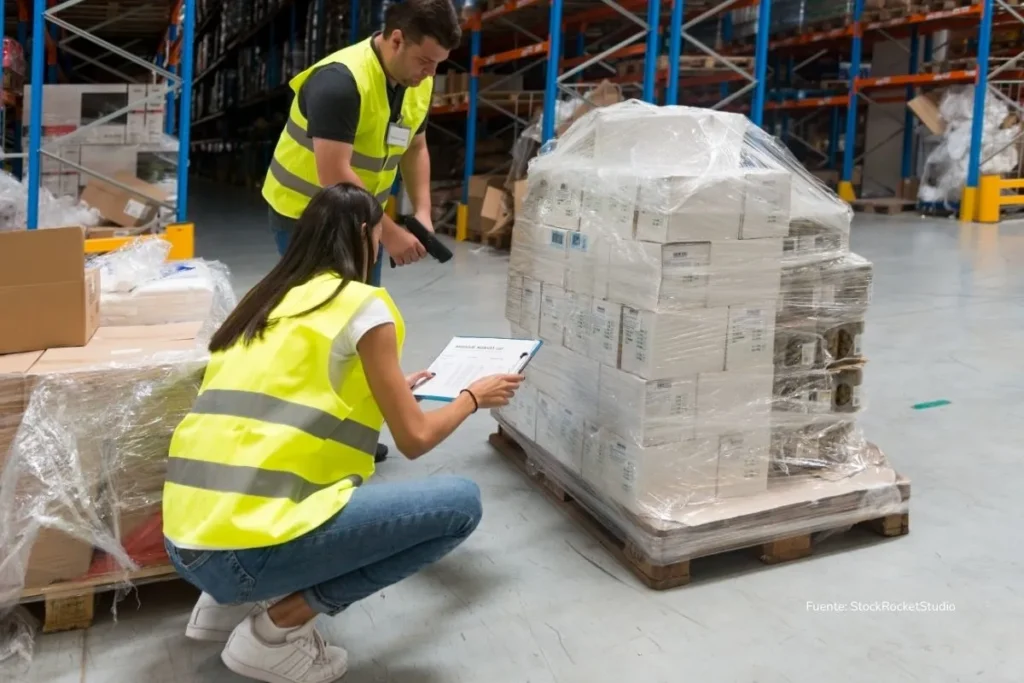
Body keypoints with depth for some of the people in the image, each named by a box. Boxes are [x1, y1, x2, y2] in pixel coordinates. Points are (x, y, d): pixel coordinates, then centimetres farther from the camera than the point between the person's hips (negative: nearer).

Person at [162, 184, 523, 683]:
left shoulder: (265, 300, 18)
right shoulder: (362, 305, -3)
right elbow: (414, 440, 1)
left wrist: (387, 390, 39)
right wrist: (473, 396, 19)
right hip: (247, 546, -9)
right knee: (460, 503, 1)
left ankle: (230, 601, 18)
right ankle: (278, 627, -2)